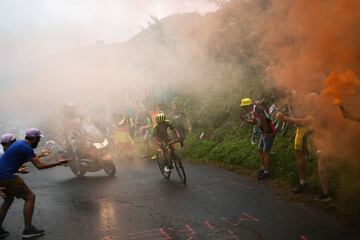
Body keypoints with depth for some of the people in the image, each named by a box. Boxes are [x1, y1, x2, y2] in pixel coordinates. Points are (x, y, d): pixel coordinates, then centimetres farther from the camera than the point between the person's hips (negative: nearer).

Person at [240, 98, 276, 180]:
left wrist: (266, 134, -18)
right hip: (264, 132, 9)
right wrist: (245, 120, 2)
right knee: (260, 150, 12)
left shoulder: (257, 109, -24)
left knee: (265, 152, -7)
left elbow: (264, 122, -25)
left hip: (269, 132, -9)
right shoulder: (253, 111, 5)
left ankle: (266, 172, 0)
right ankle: (263, 168, 23)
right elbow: (254, 122, 16)